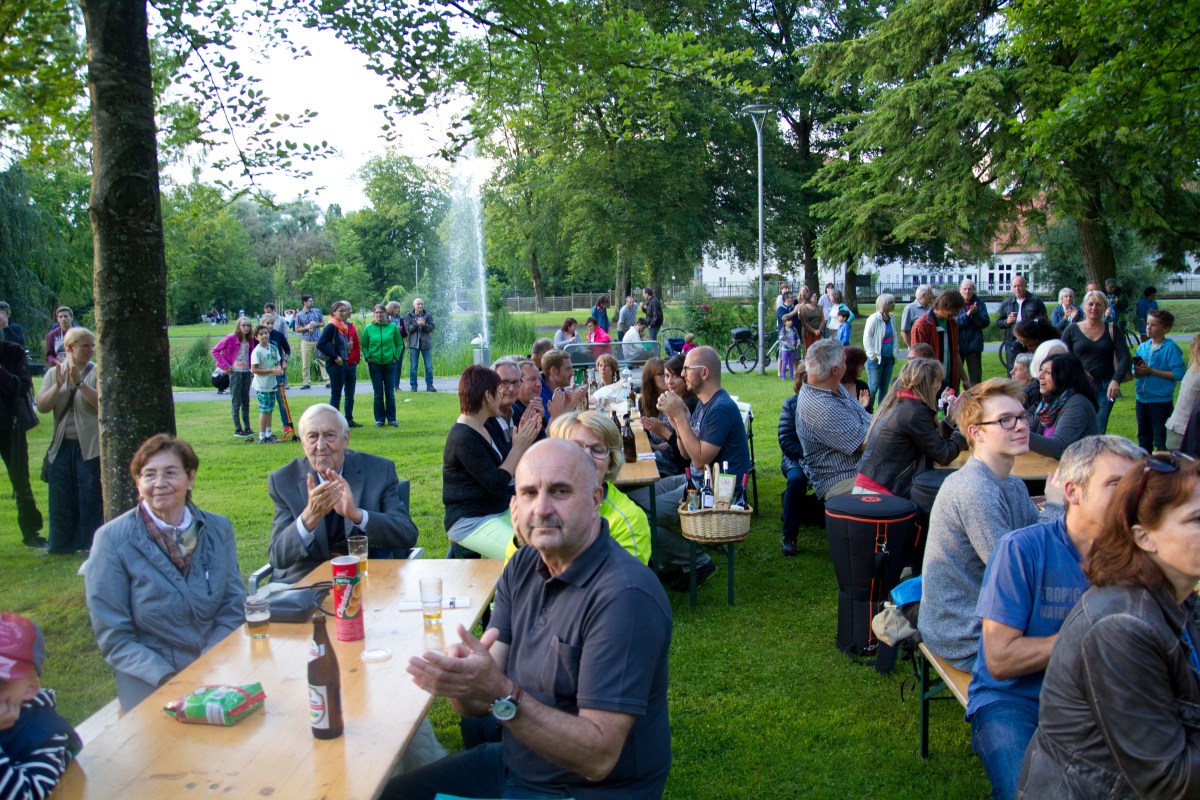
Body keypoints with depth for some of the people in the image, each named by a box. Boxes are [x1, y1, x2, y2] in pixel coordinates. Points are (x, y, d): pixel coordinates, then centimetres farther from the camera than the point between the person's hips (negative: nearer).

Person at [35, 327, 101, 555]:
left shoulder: (97, 372, 0)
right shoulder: (54, 373, 9)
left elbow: (103, 402, -14)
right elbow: (42, 406, -2)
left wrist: (80, 383, -21)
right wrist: (58, 386, -16)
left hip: (90, 447, -3)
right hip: (62, 447, 3)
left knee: (91, 497, -1)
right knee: (61, 499, 8)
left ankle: (90, 544, 9)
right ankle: (63, 544, 19)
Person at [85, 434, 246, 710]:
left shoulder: (218, 529, 4)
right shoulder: (112, 540, -5)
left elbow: (232, 610, 5)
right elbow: (114, 639, -5)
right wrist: (169, 679, -18)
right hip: (150, 683, -2)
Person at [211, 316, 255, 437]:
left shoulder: (250, 340, 6)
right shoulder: (231, 338, -10)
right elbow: (215, 350, -8)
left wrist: (252, 368, 3)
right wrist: (226, 366, -11)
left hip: (247, 372, 6)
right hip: (235, 373, -5)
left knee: (246, 401, 12)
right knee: (236, 402, 1)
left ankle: (247, 427, 19)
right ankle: (238, 429, 6)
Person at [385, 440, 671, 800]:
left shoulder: (626, 597, -27)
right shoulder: (523, 565, -1)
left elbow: (599, 758, -28)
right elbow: (480, 702, -3)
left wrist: (502, 693, -37)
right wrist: (458, 676, -26)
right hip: (513, 761, 7)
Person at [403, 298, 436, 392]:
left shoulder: (428, 315, 6)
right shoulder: (409, 316, 3)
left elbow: (431, 328, -1)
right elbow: (408, 328, -7)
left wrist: (424, 325, -19)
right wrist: (417, 324, -20)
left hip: (426, 343, 1)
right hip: (414, 343, -1)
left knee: (429, 366, 1)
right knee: (413, 367, 3)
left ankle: (429, 385, 8)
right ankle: (413, 386, 9)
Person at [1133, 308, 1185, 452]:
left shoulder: (1170, 348, -11)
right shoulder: (1142, 347, 8)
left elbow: (1179, 374, -19)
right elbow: (1134, 372, 13)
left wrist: (1151, 371, -18)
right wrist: (1137, 371, -11)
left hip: (1161, 401, -6)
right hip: (1142, 399, 7)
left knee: (1161, 440, 0)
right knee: (1143, 437, 17)